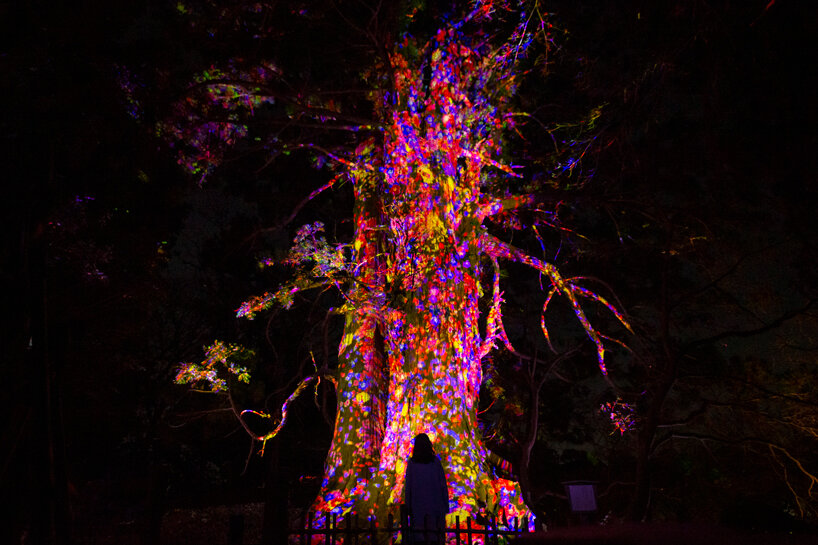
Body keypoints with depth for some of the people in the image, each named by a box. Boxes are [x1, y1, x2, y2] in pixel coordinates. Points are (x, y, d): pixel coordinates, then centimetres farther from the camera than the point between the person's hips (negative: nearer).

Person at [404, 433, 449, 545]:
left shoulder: (411, 462, 1)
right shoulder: (436, 461, 2)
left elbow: (408, 486, -1)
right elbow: (443, 483, 1)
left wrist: (408, 506, 4)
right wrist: (446, 504, 6)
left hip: (418, 503, 0)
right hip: (435, 502, 0)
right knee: (435, 536, 1)